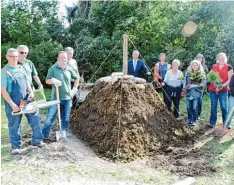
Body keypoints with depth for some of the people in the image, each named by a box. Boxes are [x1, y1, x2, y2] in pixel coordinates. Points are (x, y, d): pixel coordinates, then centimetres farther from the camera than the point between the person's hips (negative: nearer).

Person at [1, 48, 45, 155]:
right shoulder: (4, 71, -9)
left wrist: (31, 92, 0)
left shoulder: (20, 68, 9)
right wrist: (12, 104, -18)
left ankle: (37, 140, 21)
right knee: (14, 125, 5)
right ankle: (15, 146, 20)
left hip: (26, 100, 6)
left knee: (35, 118, 7)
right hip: (13, 102, -5)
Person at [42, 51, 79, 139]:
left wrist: (74, 89, 11)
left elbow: (77, 78, 17)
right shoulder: (53, 68, -6)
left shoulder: (69, 69, 3)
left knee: (65, 119, 12)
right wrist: (53, 80, -25)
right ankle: (44, 135, 12)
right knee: (50, 117, -1)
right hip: (56, 98, -3)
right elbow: (47, 81, -4)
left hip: (67, 98, 3)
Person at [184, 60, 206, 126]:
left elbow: (204, 83, -9)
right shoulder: (188, 73, 7)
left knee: (195, 108, -2)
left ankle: (194, 121, 11)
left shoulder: (202, 74, -1)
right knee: (189, 107, 7)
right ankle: (189, 120, 22)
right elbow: (185, 82, 12)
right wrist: (184, 89, 1)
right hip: (189, 93, 3)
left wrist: (194, 85, -15)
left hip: (197, 93, -3)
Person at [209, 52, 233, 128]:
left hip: (223, 90, -2)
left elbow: (229, 79, -4)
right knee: (213, 107, 5)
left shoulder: (229, 67, 1)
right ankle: (212, 123, 13)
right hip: (213, 89, 2)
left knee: (224, 107, -2)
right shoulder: (213, 66, 9)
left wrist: (223, 85, -19)